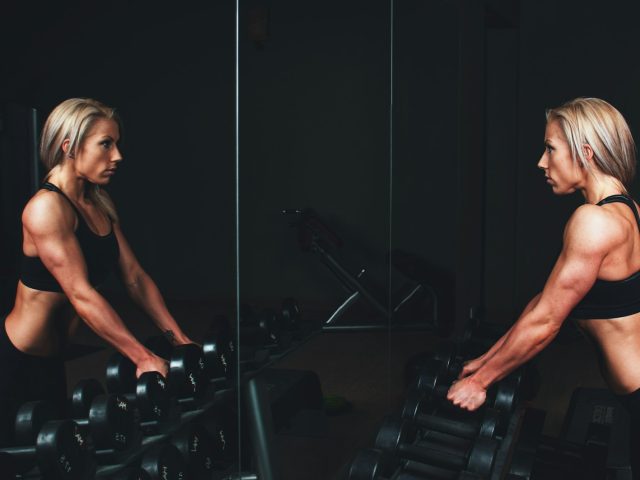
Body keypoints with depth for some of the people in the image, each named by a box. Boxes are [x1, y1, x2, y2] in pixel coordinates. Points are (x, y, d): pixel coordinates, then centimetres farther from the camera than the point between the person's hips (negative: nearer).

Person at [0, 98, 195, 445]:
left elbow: (135, 278, 4)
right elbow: (81, 294, -27)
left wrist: (179, 339, -2)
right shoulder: (47, 207, -22)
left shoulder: (100, 205, 5)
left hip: (52, 359, 9)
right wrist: (143, 358, -30)